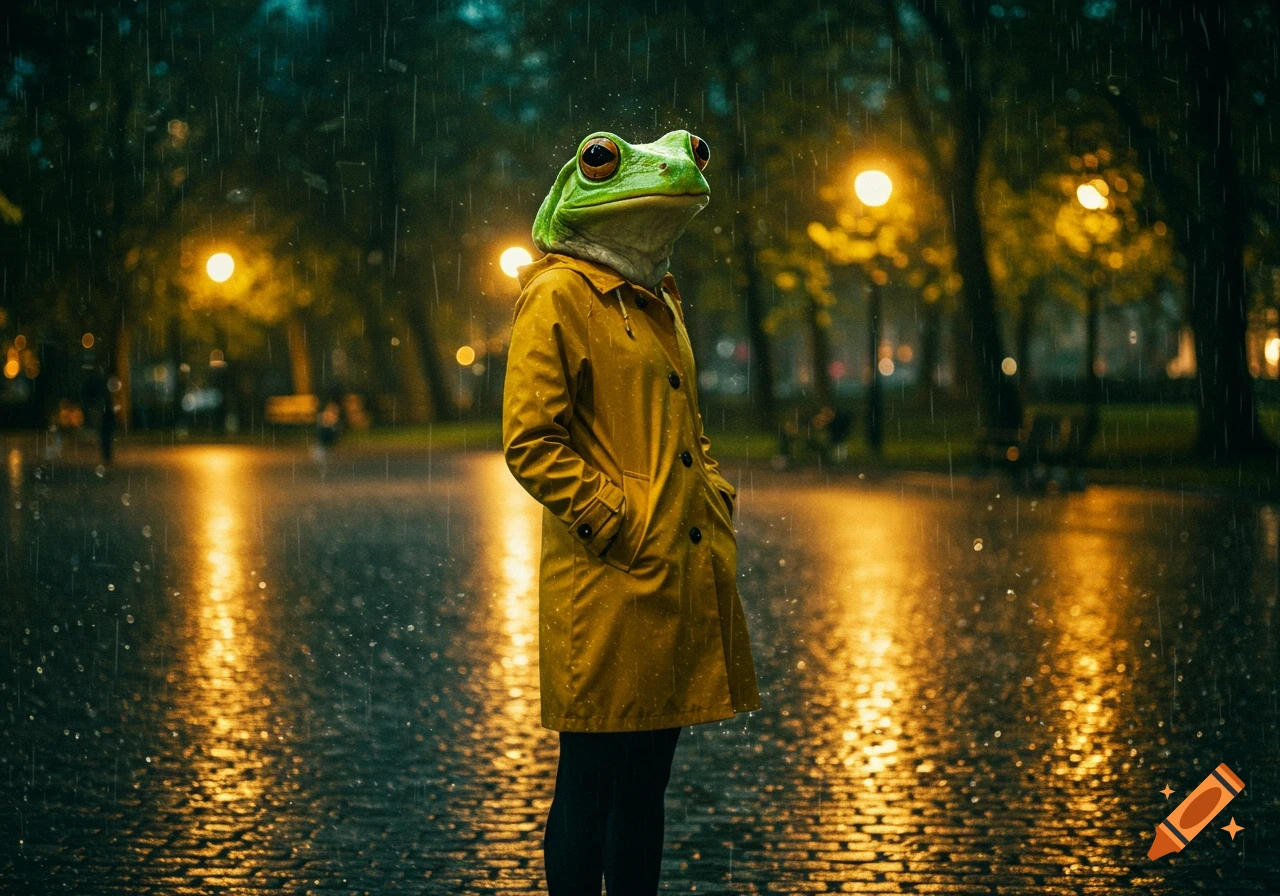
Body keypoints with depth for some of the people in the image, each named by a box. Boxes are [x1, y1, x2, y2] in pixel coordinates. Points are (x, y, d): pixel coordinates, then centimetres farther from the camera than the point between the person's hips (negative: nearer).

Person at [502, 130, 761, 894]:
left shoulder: (658, 298, 18)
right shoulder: (559, 295, -8)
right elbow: (529, 442, -14)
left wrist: (714, 497, 13)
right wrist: (620, 523, -16)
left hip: (684, 579, 8)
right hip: (611, 585, -8)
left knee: (648, 780, 14)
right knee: (591, 782, -1)